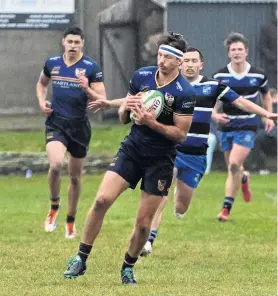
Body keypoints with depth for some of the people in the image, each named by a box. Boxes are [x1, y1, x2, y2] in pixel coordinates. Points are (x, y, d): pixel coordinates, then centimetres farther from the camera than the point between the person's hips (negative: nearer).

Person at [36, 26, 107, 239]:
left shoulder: (91, 67, -7)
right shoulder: (52, 63, 2)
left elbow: (102, 101, -8)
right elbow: (42, 83, 23)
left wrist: (87, 89, -26)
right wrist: (42, 101, 5)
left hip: (79, 125, 0)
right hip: (56, 122, 0)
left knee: (75, 176, 10)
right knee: (55, 164, -25)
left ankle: (71, 221, 27)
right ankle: (54, 206, 1)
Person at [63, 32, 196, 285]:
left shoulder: (185, 93, -14)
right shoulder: (141, 76, 0)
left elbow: (181, 134, -12)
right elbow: (123, 119, 10)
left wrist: (152, 123, -25)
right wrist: (126, 108, -13)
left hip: (160, 160, -3)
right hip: (132, 149, 3)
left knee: (144, 222, -1)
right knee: (102, 200, -14)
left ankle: (128, 267, 23)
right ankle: (81, 259, -4)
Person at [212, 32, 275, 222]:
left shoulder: (258, 75, -4)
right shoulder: (220, 76, -4)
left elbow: (266, 95, 15)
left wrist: (269, 117, 5)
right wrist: (215, 114, -16)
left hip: (247, 127, -2)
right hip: (227, 126, 2)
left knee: (234, 165, -18)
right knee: (233, 168, 12)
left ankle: (227, 208, -11)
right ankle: (244, 178, 51)